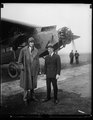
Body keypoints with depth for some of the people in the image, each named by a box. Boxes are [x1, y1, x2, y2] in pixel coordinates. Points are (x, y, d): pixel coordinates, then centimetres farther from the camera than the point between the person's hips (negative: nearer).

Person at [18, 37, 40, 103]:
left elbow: (37, 61, 8)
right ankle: (26, 97, 17)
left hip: (33, 69, 3)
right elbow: (20, 59, 0)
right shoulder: (23, 50, -5)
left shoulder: (36, 51, 4)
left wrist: (38, 69, 7)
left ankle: (32, 96, 24)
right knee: (26, 83, 3)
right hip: (26, 69, -3)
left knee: (33, 83, 11)